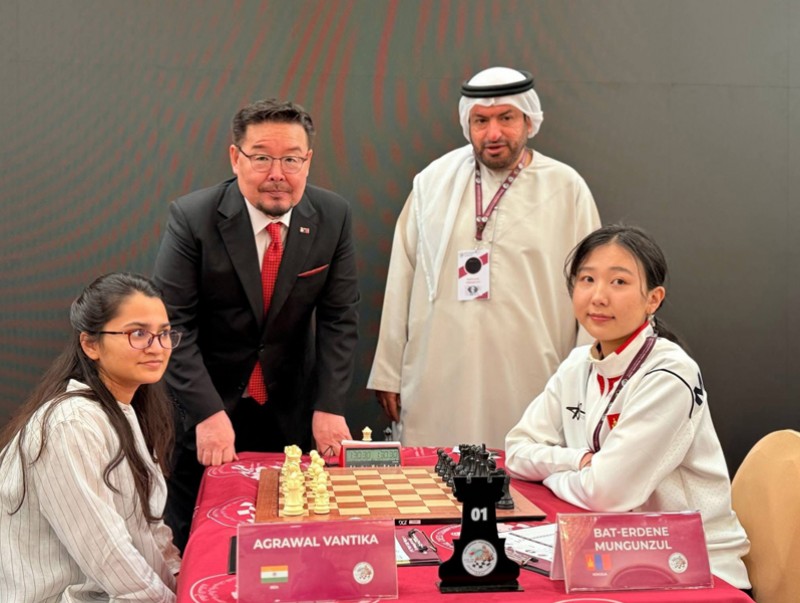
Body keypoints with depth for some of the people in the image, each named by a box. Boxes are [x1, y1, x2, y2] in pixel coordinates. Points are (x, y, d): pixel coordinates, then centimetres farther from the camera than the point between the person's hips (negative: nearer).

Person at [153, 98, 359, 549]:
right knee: (194, 538, 8)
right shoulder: (192, 218, -16)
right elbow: (173, 324, -17)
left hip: (291, 412, 2)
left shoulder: (334, 217, -7)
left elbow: (339, 318, -5)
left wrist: (329, 407, -13)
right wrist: (207, 413, -24)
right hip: (207, 404, -2)